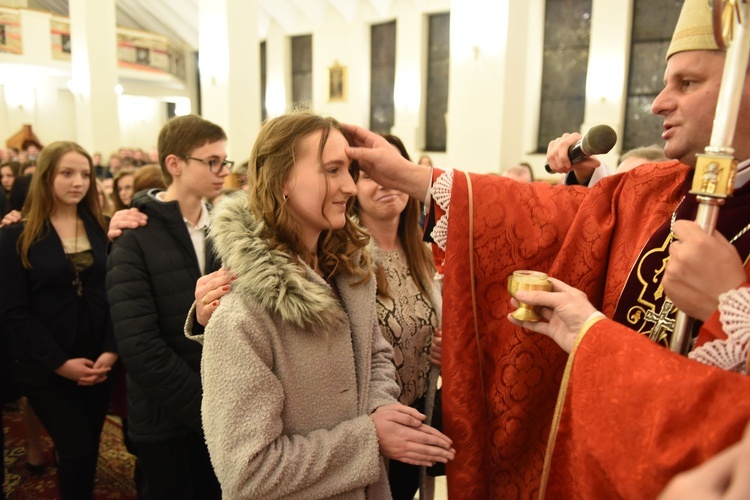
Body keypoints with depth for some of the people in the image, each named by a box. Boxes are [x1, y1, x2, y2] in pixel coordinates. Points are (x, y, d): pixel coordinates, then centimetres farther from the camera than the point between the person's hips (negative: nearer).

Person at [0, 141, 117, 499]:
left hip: (97, 363, 3)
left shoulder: (100, 229, 5)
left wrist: (111, 350, -11)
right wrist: (59, 362, -14)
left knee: (87, 449, 12)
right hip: (47, 369, -3)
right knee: (77, 450, -3)